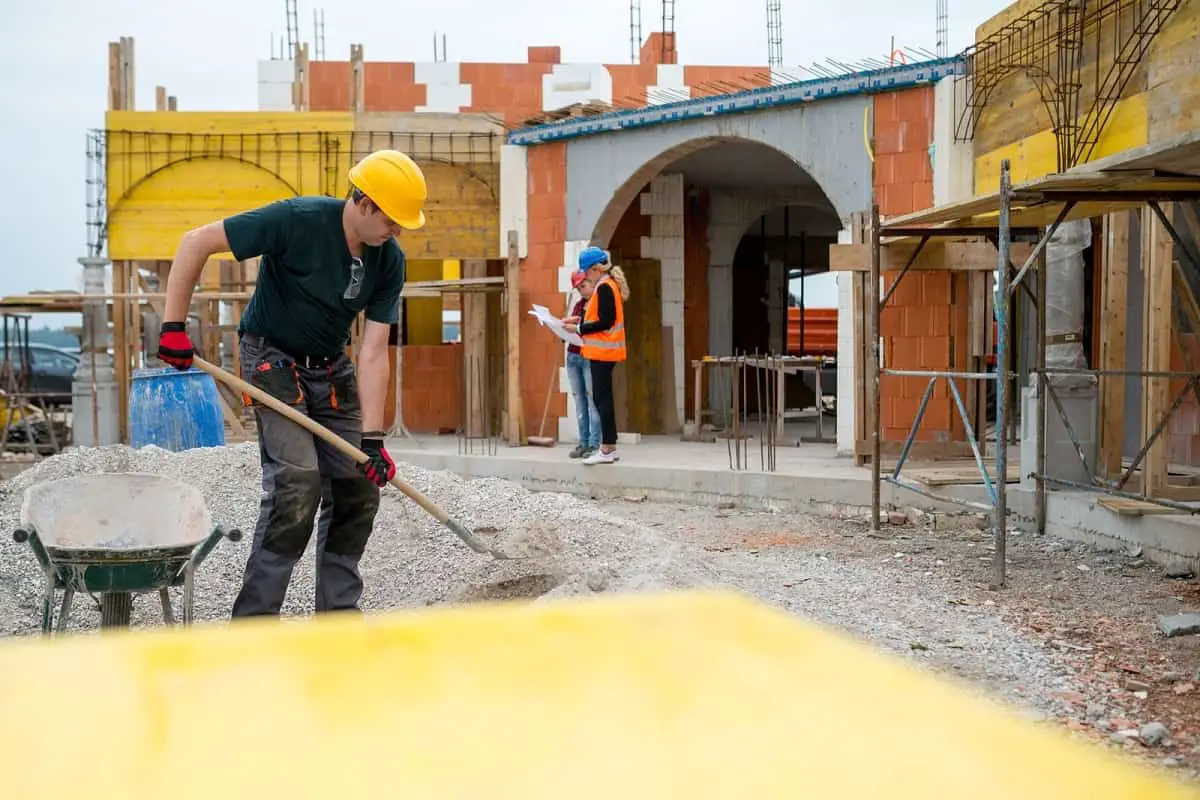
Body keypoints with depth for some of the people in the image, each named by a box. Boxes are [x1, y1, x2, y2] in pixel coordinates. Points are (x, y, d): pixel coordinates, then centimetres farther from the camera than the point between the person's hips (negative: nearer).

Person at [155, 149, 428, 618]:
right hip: (273, 361, -6)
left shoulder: (389, 261, -9)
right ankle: (253, 618, -8)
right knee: (298, 482, -19)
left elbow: (373, 353, -11)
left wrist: (372, 438, -18)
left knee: (358, 487, 1)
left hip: (332, 369, 6)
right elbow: (196, 243, -18)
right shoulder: (298, 220, -25)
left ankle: (339, 615, 14)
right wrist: (173, 326, -20)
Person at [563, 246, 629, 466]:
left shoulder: (604, 288, -15)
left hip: (603, 351, -10)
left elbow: (605, 323, -20)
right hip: (603, 351, 10)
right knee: (601, 398, 12)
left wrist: (579, 329, -14)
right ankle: (609, 447, 17)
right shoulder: (608, 285, 16)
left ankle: (607, 450, -4)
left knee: (602, 398, -7)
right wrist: (580, 320, 12)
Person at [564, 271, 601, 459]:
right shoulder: (578, 304, 18)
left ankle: (594, 444, -5)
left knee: (593, 399, -7)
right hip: (573, 355, 7)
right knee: (579, 400, 6)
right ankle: (583, 442, 10)